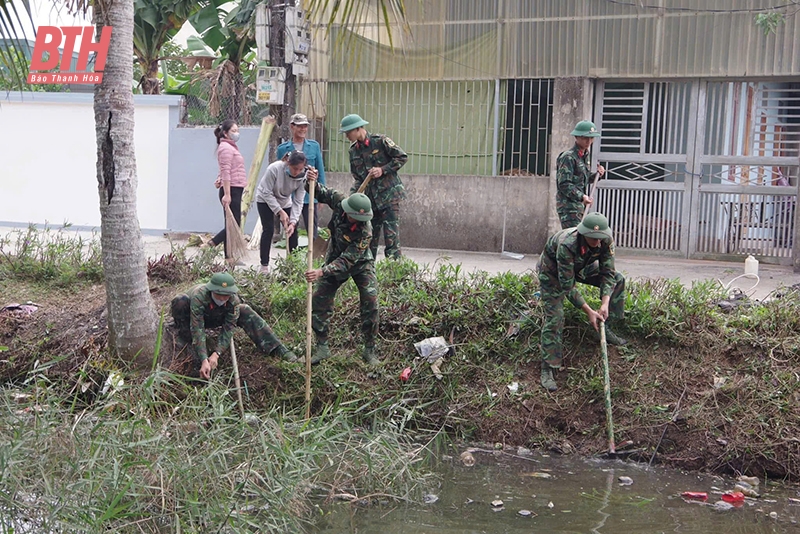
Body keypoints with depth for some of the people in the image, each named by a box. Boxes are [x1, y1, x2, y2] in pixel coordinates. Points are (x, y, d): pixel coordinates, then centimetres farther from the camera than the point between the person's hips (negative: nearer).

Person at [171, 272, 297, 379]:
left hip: (213, 319, 3)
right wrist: (204, 361, -54)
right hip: (191, 317, -3)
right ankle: (185, 337, -14)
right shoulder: (199, 296, -42)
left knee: (245, 312, -21)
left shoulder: (233, 300, -30)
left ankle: (278, 349, -24)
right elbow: (198, 330, -46)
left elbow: (228, 329, -29)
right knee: (180, 301, -38)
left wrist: (216, 353, -43)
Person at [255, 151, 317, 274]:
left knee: (292, 231, -5)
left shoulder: (303, 176, -24)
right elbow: (267, 193, -26)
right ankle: (264, 266, -6)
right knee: (268, 230, -13)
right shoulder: (274, 169, -35)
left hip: (285, 202, 4)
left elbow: (298, 202, -20)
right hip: (265, 200, -4)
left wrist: (293, 222, -30)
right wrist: (280, 212, -29)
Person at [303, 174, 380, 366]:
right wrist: (312, 183, -26)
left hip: (360, 264, -4)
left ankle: (370, 350, -2)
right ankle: (322, 347, 10)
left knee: (370, 302, -16)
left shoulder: (365, 231, -37)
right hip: (335, 258, 4)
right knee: (320, 299, -2)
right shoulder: (339, 201, -25)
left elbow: (347, 261, -37)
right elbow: (321, 193, -4)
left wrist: (321, 272, -46)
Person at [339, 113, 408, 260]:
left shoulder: (380, 141, -7)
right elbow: (358, 179, 14)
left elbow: (403, 157, -6)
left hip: (389, 196, -6)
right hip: (370, 198, 6)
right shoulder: (353, 150, 11)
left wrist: (383, 170, -14)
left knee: (391, 237, -9)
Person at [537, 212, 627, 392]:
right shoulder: (566, 245, -43)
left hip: (580, 267, 6)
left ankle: (605, 329, 7)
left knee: (617, 279, -2)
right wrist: (589, 312, -36)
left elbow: (607, 274, -18)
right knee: (554, 317, -16)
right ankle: (547, 370, -11)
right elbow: (567, 286, -37)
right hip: (552, 270, -6)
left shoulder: (606, 241, -26)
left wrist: (605, 303, -31)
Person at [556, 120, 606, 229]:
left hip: (581, 206, 9)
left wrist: (596, 175, 6)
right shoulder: (568, 157, -12)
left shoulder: (586, 156, 16)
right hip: (569, 207, -9)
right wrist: (581, 196, -27)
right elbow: (564, 184, -18)